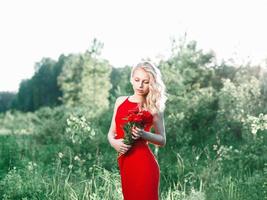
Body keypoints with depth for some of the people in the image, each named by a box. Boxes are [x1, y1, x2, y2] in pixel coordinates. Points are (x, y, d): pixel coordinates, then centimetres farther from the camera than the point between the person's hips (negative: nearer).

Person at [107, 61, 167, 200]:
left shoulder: (153, 108, -3)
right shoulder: (120, 101, 9)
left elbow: (162, 140, 0)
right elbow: (111, 132, 14)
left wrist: (143, 134, -18)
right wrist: (113, 142, -9)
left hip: (143, 165, -4)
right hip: (124, 164, 5)